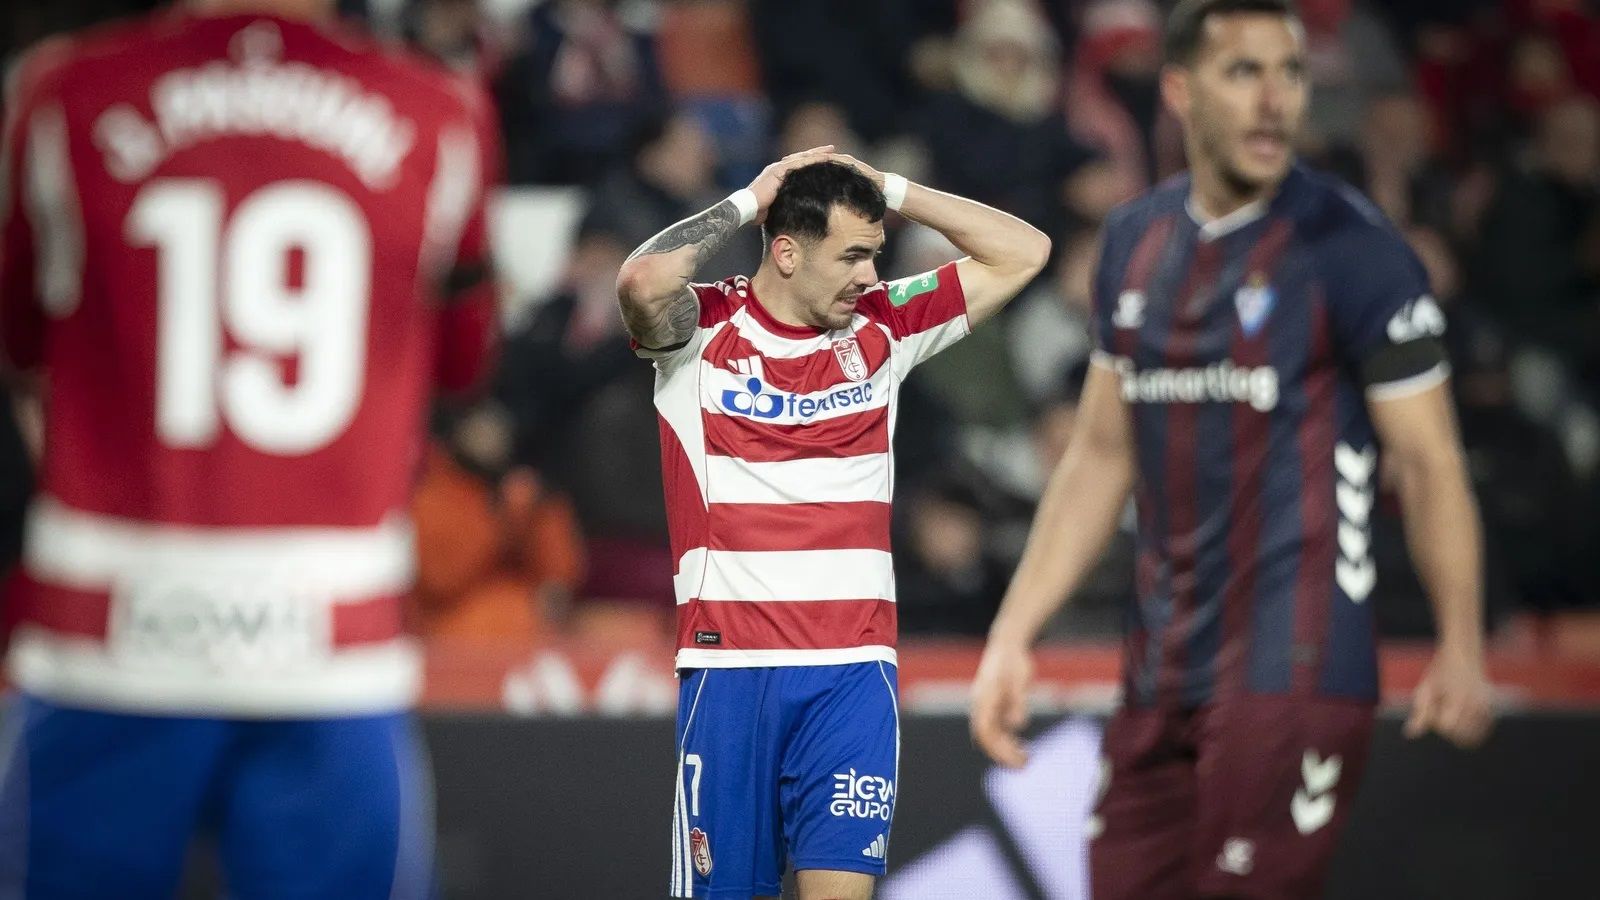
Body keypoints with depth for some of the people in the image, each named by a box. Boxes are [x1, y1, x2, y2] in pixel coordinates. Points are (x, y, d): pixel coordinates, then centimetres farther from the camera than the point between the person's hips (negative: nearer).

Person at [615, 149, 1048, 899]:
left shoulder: (881, 329, 9)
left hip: (855, 668, 2)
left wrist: (891, 190, 4)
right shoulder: (703, 331, -1)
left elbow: (1023, 252, 11)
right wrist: (748, 203, -11)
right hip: (730, 664, -2)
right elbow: (643, 281, -24)